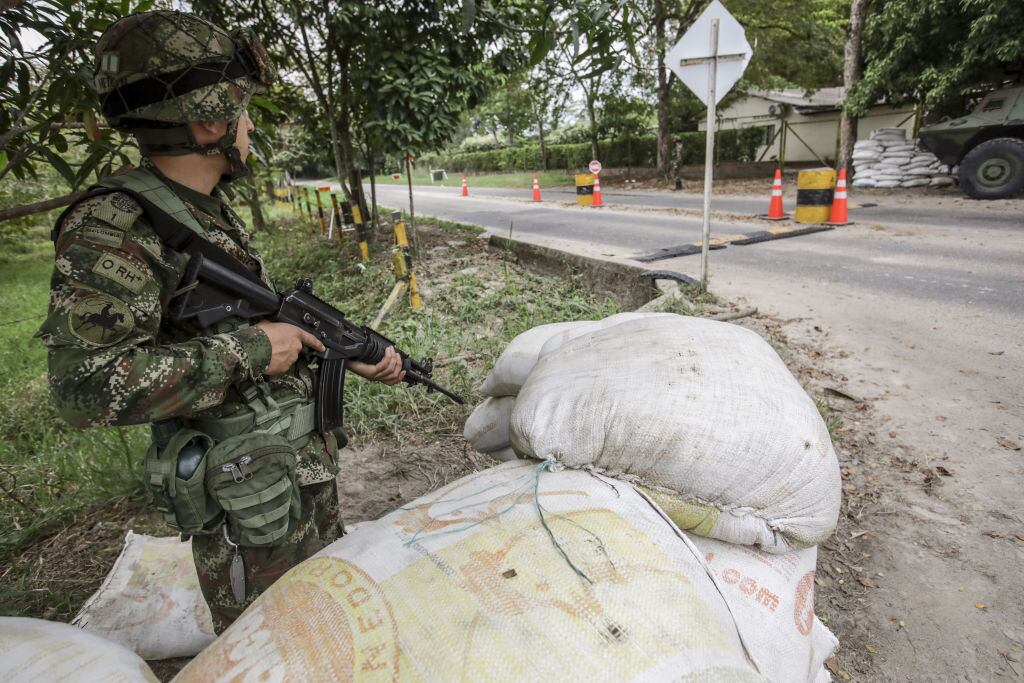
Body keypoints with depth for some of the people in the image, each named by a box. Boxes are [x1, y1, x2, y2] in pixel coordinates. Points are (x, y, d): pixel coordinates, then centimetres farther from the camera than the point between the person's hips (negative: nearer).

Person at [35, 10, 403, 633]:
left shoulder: (215, 214, 6)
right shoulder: (111, 231, -20)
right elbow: (86, 386, -27)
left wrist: (357, 356, 6)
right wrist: (247, 350, -25)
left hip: (310, 467, 8)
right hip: (247, 503, -8)